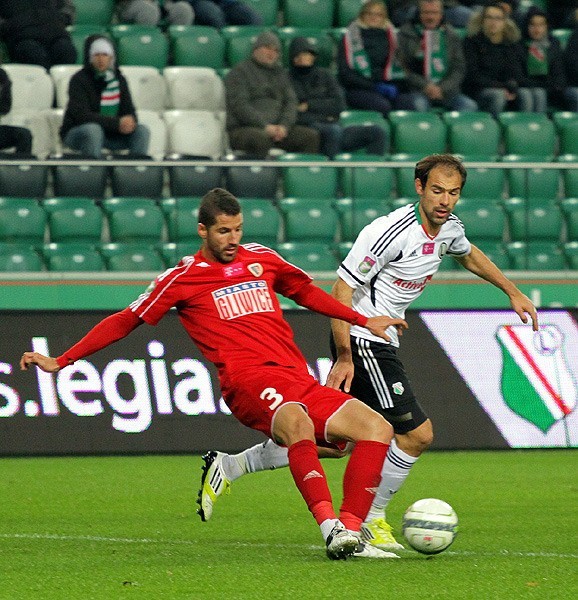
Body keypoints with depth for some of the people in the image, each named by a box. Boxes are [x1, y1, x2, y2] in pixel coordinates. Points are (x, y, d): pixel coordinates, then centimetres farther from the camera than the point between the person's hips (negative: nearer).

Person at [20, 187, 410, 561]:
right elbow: (126, 321, 14)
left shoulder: (261, 258, 21)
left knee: (377, 428, -10)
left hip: (299, 380, 6)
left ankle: (350, 532, -15)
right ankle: (331, 529, -48)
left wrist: (363, 321, 33)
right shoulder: (184, 278, 9)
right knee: (296, 421, -39)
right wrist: (61, 362, 11)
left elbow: (306, 291, 37)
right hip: (248, 379, -6)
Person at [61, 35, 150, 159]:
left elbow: (129, 110, 3)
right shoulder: (79, 80, -13)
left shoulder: (119, 79, 5)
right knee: (92, 129, -37)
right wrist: (117, 123, -30)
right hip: (76, 134, -5)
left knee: (142, 131, -12)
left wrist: (129, 123, -24)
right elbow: (82, 115, -23)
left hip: (110, 133, 5)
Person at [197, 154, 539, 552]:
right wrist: (344, 358, -23)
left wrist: (513, 293, 30)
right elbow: (341, 291, -20)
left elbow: (470, 255, 31)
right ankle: (369, 521, 4)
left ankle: (227, 467, 20)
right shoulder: (392, 232, -22)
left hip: (381, 343, 9)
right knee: (418, 434, -11)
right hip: (361, 341, -9)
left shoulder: (449, 227, 5)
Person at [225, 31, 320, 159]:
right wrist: (264, 126, -17)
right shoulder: (239, 71, 4)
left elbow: (291, 102, 14)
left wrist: (284, 126, -8)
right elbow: (239, 105, -8)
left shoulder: (281, 73, 24)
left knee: (312, 136, -16)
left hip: (277, 128, 6)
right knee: (261, 139, -40)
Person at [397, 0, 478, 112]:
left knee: (470, 106, -24)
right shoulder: (406, 34, 6)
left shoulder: (451, 35, 13)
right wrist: (425, 86, -12)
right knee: (419, 105, -36)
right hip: (417, 90, -2)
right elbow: (403, 68, 0)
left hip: (446, 89, 2)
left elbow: (459, 69, 9)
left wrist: (442, 88, -8)